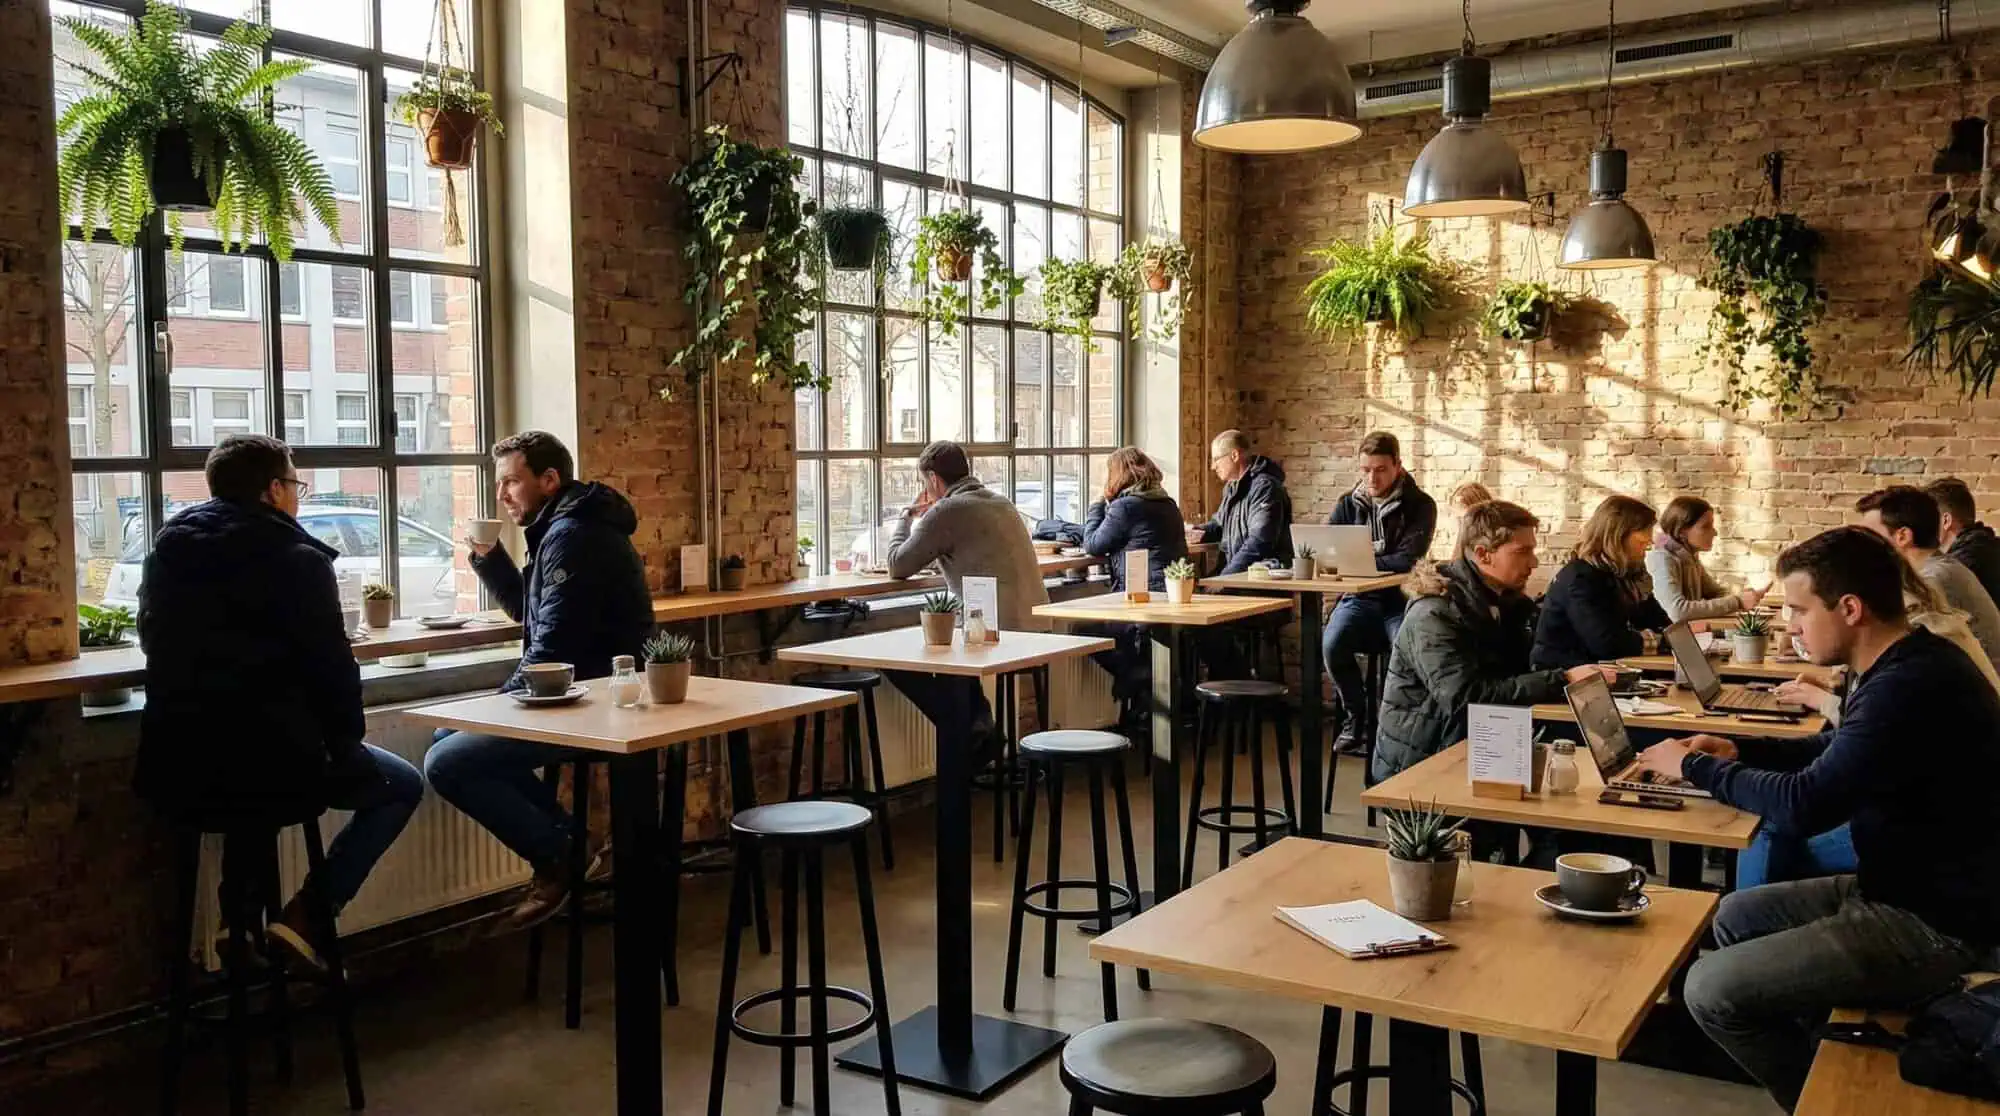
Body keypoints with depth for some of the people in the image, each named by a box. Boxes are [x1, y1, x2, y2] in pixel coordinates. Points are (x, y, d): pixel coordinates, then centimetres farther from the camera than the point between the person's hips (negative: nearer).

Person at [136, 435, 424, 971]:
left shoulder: (168, 549, 9)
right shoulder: (297, 559, -11)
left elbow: (162, 646, 20)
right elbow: (332, 668, -12)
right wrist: (346, 742, 5)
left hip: (177, 768, 7)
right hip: (272, 764, -7)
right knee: (402, 786, 15)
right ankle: (308, 916, 1)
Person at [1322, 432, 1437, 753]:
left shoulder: (1419, 505, -2)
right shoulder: (1348, 504, 10)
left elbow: (1409, 559, -14)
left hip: (1399, 598, -2)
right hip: (1359, 598, 3)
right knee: (1331, 644, -27)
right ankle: (1357, 715, -1)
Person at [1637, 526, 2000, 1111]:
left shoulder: (1913, 687, -28)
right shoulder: (1907, 667, 5)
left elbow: (1803, 804, -28)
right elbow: (1835, 752, 22)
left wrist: (1695, 766, -13)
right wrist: (1739, 751, 8)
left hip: (1931, 924, -10)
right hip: (1905, 884, 11)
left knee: (1712, 990, -13)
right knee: (1736, 917, 20)